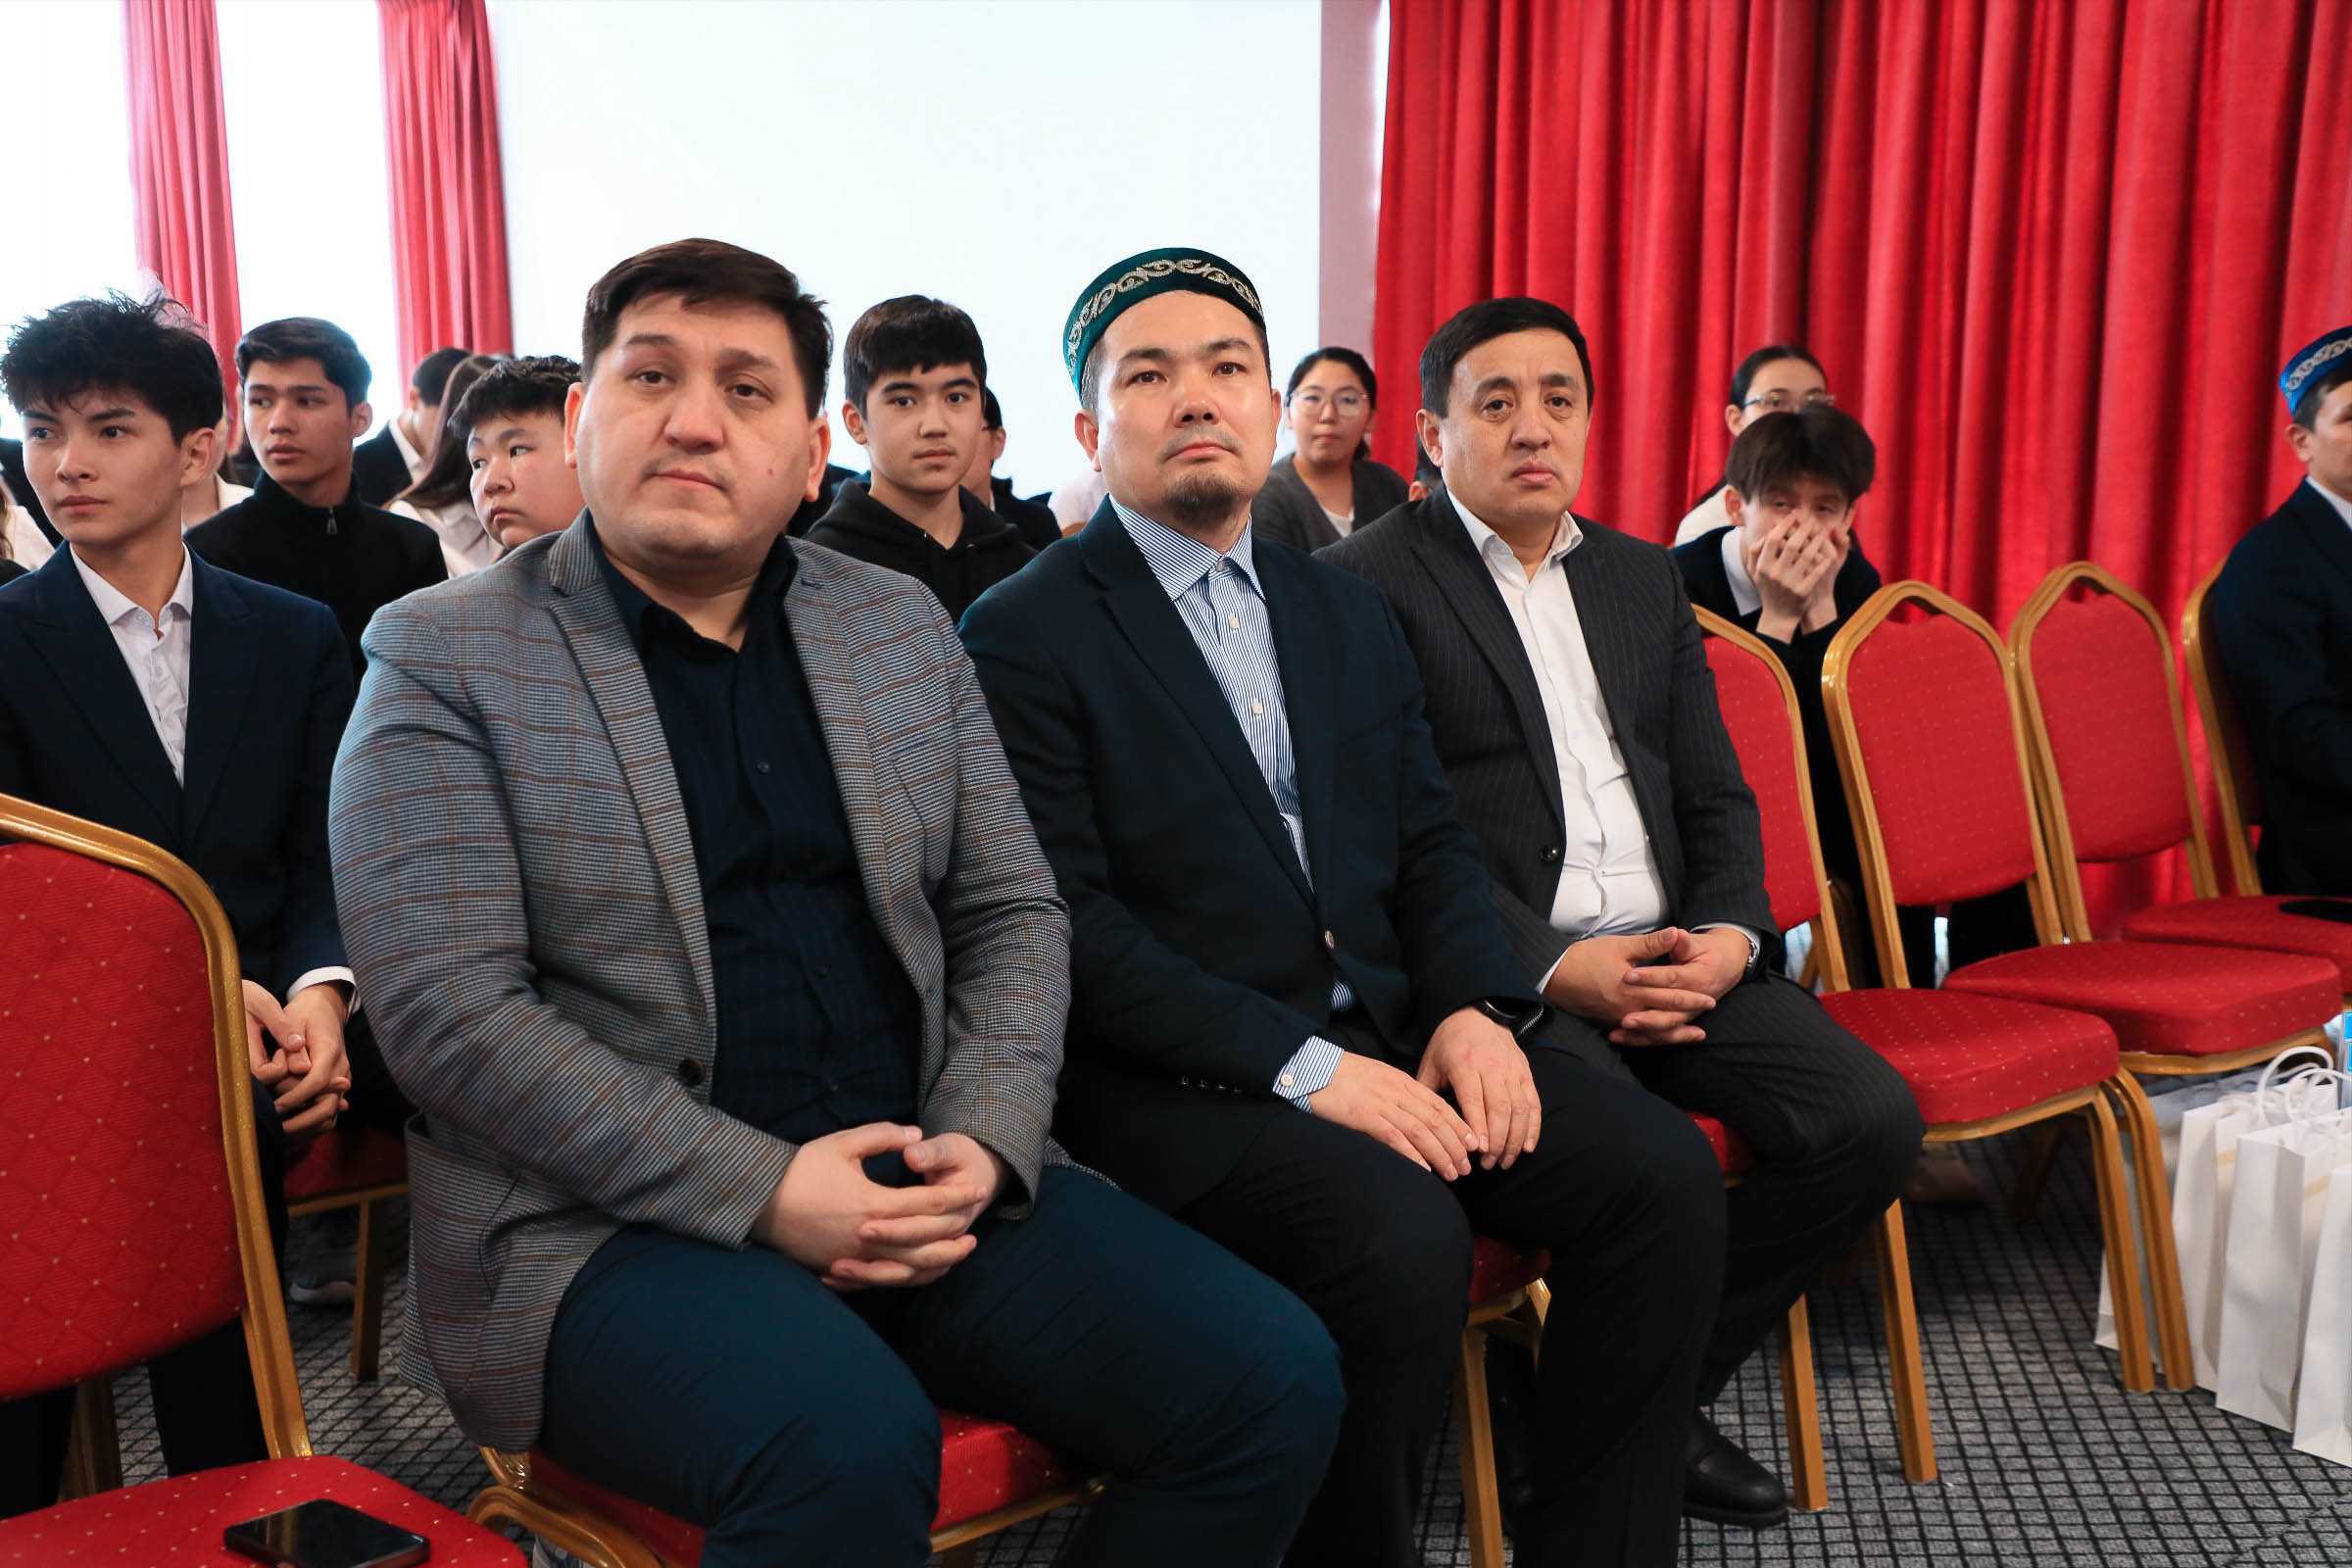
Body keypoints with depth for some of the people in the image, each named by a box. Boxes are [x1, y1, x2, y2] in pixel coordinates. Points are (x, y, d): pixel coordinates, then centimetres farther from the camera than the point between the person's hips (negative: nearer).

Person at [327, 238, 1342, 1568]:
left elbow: (1014, 912, 14)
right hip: (615, 1222, -4)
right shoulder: (446, 660, -1)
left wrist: (984, 1143, -5)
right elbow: (450, 1011, -10)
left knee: (1274, 1378, -12)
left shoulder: (903, 626, 13)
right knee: (850, 1448, -35)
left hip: (917, 1181, 5)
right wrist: (763, 1190, -17)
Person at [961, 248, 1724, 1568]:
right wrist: (1300, 1065, -20)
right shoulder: (1025, 638, -4)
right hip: (1177, 1081, -6)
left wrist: (1478, 1009, -4)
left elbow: (1432, 840, 16)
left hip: (1392, 1036, 7)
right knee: (1403, 1235, -31)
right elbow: (1069, 923, -13)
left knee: (1663, 1169, -12)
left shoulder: (1349, 614, 18)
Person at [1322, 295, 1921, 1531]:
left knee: (1873, 1120, -13)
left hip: (1674, 953, 7)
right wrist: (1555, 966, -18)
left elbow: (1715, 795, 19)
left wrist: (1731, 934, -2)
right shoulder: (1365, 583, -2)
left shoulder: (1643, 577, 20)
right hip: (1505, 968, -6)